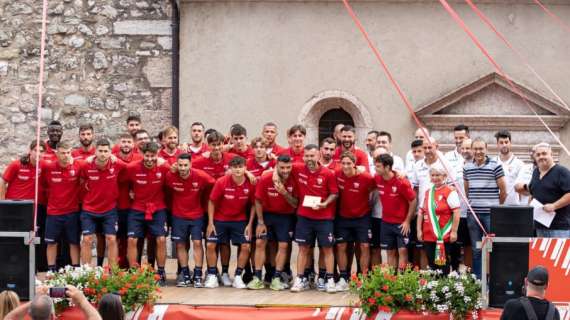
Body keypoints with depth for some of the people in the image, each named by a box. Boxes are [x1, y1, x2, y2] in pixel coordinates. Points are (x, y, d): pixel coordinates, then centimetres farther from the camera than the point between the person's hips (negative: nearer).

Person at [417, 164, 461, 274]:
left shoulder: (450, 192, -6)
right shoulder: (428, 192, 13)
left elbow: (456, 212, -11)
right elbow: (421, 212, 15)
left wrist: (454, 232, -15)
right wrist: (419, 230, 8)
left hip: (444, 236, -6)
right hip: (428, 236, 6)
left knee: (443, 265, 0)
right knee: (432, 265, 9)